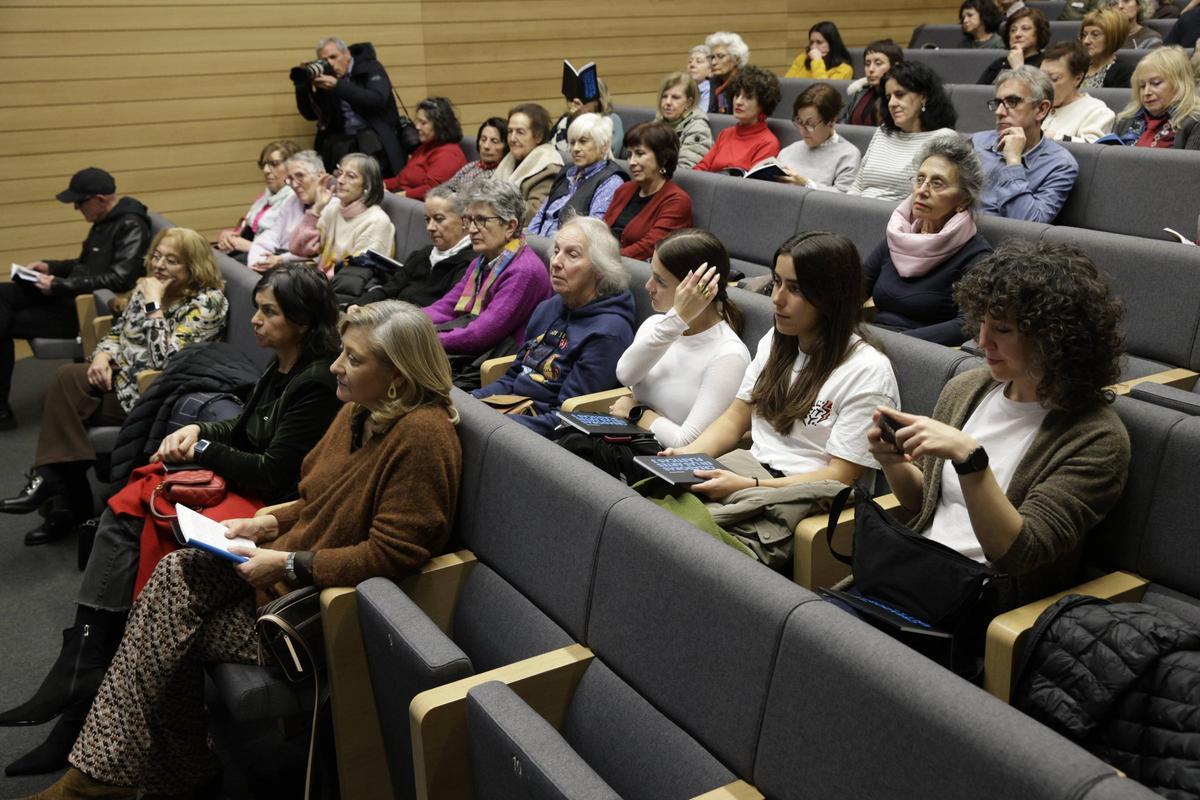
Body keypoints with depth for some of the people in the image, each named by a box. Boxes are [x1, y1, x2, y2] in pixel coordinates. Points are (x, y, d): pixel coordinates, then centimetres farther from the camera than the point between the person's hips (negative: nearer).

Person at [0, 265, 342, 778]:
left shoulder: (317, 384, -19)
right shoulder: (282, 368, 11)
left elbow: (274, 475, -20)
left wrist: (201, 450, -9)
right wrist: (198, 431, 4)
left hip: (269, 510, -10)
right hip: (237, 485, 10)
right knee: (119, 520, -6)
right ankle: (81, 671, -7)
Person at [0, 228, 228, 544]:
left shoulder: (206, 302, -13)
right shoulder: (147, 287, 10)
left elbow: (165, 358, -24)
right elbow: (118, 331, 18)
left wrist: (153, 303, -20)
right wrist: (103, 355, -4)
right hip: (121, 373, 8)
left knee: (66, 385, -21)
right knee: (65, 379, -19)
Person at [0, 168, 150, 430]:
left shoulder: (132, 226, -15)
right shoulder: (105, 221, 15)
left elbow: (120, 279, -27)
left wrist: (59, 285, -22)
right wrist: (49, 267, 10)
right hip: (76, 296, 9)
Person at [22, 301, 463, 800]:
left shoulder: (421, 436, -22)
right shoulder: (358, 412, 8)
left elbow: (395, 553, -25)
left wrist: (289, 565, -21)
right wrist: (268, 524, 2)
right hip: (292, 560, 9)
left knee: (169, 635, -11)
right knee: (176, 574, -12)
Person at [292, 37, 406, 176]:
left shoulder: (370, 68, 1)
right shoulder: (326, 78, 12)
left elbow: (377, 100, -17)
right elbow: (310, 114, 12)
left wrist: (337, 85, -22)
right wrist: (302, 85, -4)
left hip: (375, 136, -4)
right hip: (344, 141, 4)